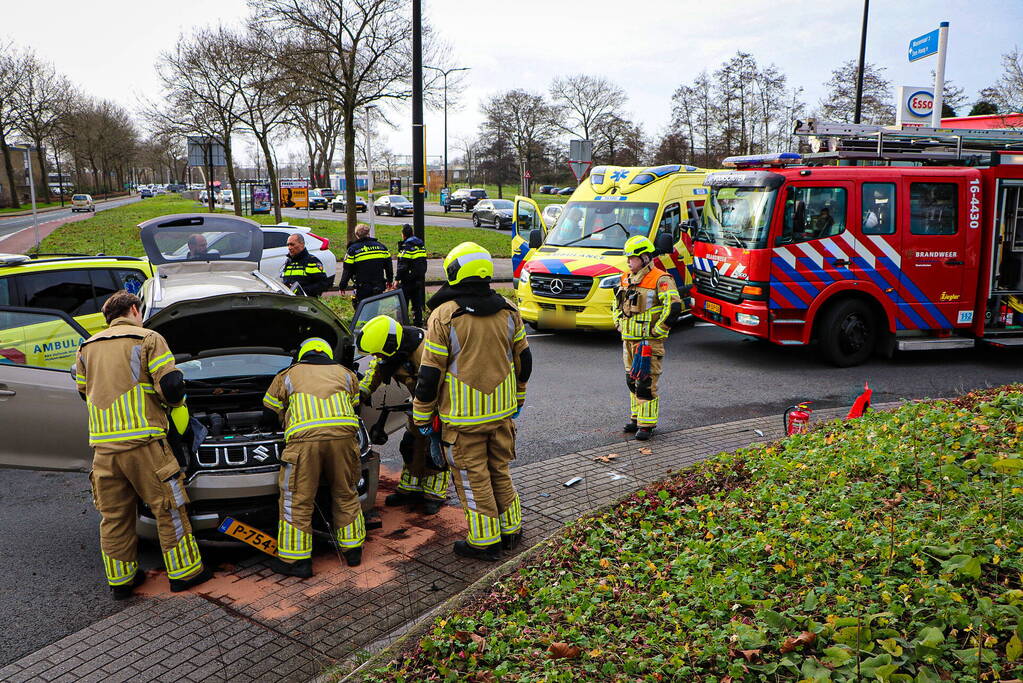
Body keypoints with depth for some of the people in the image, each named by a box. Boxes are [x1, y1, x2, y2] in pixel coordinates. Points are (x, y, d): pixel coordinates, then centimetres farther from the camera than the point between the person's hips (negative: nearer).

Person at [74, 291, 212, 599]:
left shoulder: (88, 347, 16)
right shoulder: (148, 339, -2)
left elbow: (84, 391, 24)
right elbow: (171, 385, -11)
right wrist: (175, 402, 10)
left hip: (103, 445, 6)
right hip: (142, 440, -6)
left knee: (113, 515, 13)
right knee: (168, 507, 5)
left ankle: (120, 580, 22)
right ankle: (183, 572, 12)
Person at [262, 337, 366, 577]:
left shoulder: (287, 375, 25)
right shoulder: (345, 374, 29)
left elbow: (269, 413, 29)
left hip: (304, 437, -2)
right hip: (343, 433, 3)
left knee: (297, 501, 7)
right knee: (346, 495, 18)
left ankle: (296, 560, 11)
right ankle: (352, 550, 27)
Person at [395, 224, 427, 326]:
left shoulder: (406, 246, -14)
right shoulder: (421, 245, 11)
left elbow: (402, 266, -17)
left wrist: (397, 279, -13)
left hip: (409, 280, -7)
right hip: (420, 279, 7)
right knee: (417, 303, 11)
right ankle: (418, 324, 12)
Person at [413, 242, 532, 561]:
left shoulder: (444, 316, -14)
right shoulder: (508, 311, 1)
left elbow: (430, 373, -12)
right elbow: (523, 360, 10)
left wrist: (422, 415, -1)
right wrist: (518, 398, 24)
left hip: (463, 416, -5)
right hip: (502, 411, 5)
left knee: (472, 476, 7)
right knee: (499, 469, 20)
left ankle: (485, 541, 15)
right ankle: (511, 529, 30)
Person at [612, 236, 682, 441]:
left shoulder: (660, 280, -12)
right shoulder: (627, 279, 13)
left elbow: (674, 307, -22)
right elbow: (616, 303, 28)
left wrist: (656, 330, -17)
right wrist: (619, 324, 16)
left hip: (649, 341, -8)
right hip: (628, 339, 8)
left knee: (646, 383, -7)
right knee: (632, 381, 15)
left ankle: (647, 424, 0)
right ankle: (637, 417, 27)